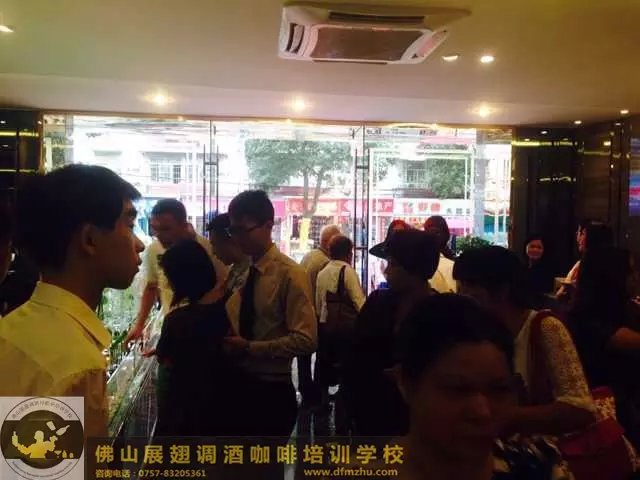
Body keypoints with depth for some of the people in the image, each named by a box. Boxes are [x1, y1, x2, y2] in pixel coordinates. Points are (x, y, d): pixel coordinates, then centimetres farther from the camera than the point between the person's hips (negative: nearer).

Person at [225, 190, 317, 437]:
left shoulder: (290, 273, -15)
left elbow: (305, 340, -20)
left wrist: (249, 348, -21)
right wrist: (226, 342, -7)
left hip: (271, 392, -6)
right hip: (237, 385, 6)